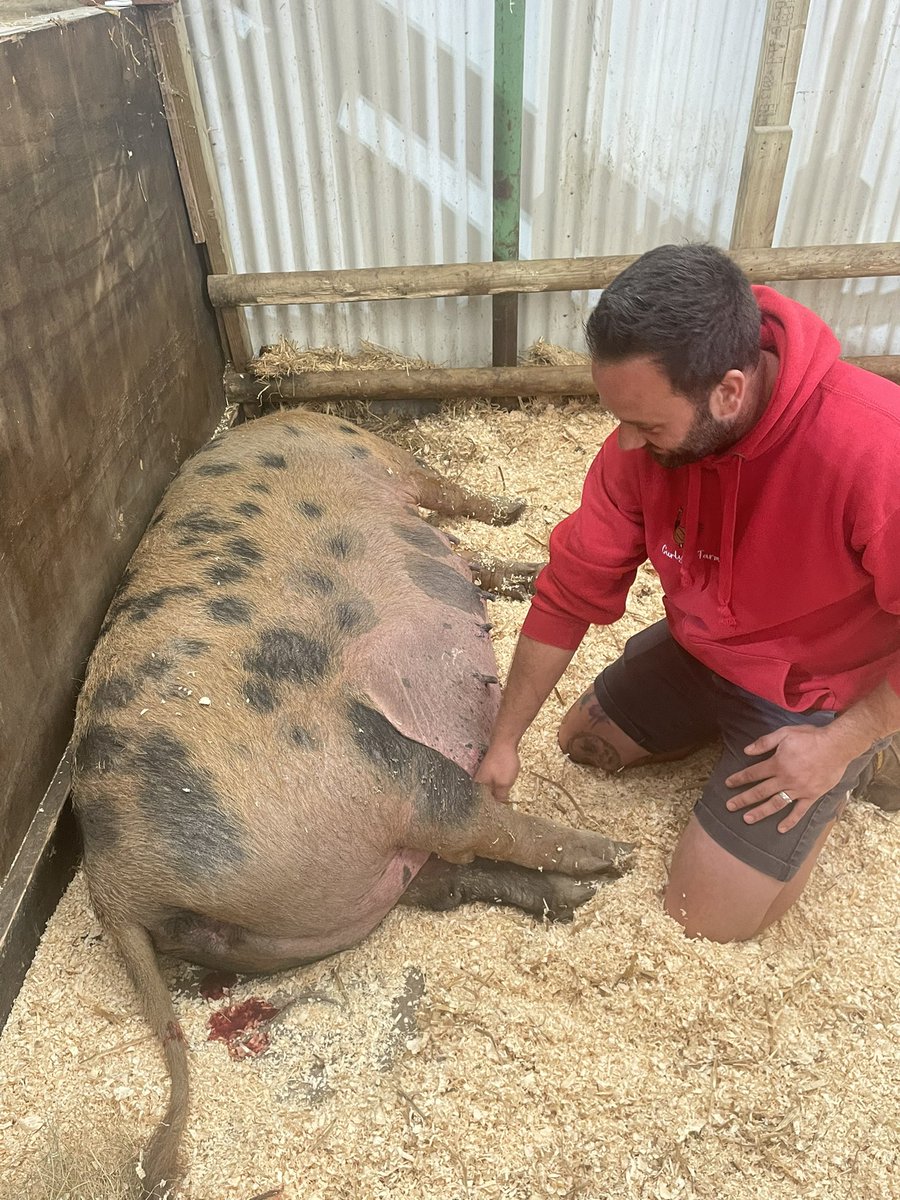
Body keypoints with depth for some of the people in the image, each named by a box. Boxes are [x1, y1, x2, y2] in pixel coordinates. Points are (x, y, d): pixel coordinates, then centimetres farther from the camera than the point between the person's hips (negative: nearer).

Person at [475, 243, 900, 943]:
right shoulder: (644, 436, -20)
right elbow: (571, 591, -12)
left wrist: (839, 744, -20)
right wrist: (504, 741, -8)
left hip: (821, 694, -5)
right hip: (698, 647, 6)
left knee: (705, 921, -3)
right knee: (581, 742, 19)